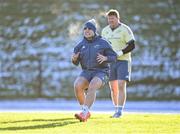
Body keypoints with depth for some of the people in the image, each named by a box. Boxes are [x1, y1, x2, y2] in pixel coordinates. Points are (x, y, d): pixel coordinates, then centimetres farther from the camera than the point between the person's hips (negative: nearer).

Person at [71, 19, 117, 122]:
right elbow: (76, 62, 10)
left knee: (92, 87, -35)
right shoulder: (81, 45, 7)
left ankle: (84, 113, -42)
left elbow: (114, 57, 0)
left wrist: (105, 58, -21)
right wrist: (74, 59, -15)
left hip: (100, 72, -3)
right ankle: (87, 112, -10)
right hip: (86, 72, 4)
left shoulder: (102, 43, -1)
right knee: (77, 85, -28)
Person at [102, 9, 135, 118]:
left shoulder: (125, 29, -7)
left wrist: (119, 53, -21)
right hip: (110, 62, 5)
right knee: (113, 88, 5)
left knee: (121, 86, -14)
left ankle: (120, 110, -14)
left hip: (123, 61, -5)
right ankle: (117, 110, 14)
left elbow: (132, 45, -11)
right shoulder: (105, 31, 10)